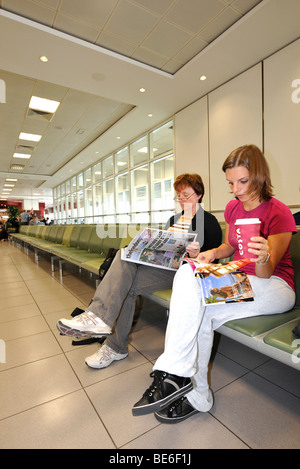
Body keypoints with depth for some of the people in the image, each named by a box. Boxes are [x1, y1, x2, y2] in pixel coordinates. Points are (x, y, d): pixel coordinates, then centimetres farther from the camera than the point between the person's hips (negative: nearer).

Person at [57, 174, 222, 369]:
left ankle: (116, 346, -15)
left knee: (128, 284, -26)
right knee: (125, 254, -23)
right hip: (162, 263, 7)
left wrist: (197, 254, -22)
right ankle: (99, 316, -28)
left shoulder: (209, 221, 2)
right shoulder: (174, 219, 23)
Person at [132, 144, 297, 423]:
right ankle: (194, 395, -12)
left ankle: (175, 375, -15)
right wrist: (214, 252, -5)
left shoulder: (279, 214, -12)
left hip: (274, 287, -5)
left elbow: (265, 274, -15)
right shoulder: (232, 207, 5)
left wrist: (263, 259, -39)